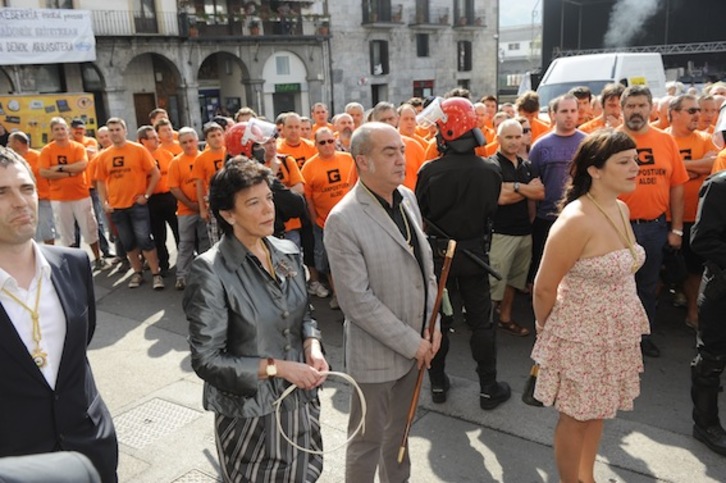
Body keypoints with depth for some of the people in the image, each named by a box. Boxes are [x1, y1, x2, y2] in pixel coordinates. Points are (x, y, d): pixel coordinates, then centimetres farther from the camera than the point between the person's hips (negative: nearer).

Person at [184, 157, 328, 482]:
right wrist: (277, 367, -21)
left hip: (300, 398, 5)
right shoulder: (211, 271, -20)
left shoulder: (288, 252, -2)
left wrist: (312, 346, -8)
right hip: (250, 410, -5)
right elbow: (207, 360, -18)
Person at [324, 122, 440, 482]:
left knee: (400, 428, 26)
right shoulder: (343, 220, -21)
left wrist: (431, 326, 2)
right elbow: (357, 301, -22)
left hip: (416, 342, 7)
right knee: (368, 440, 13)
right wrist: (410, 343, -16)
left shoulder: (407, 197, 1)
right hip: (376, 352, -6)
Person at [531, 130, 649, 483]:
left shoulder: (621, 209, 2)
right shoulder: (576, 220, -24)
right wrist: (547, 329, -3)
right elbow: (544, 288, -17)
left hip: (616, 333, 8)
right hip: (581, 336, -7)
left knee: (598, 412, 22)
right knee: (576, 417, 12)